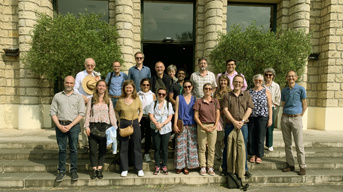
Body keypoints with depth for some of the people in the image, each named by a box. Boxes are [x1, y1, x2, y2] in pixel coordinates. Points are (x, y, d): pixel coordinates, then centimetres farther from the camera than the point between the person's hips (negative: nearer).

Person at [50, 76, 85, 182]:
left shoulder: (78, 97, 6)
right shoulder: (57, 96, 11)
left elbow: (81, 113, 0)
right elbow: (53, 112, 6)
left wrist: (70, 125, -9)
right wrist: (59, 126, -6)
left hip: (74, 125, -1)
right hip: (60, 125, 1)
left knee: (73, 149, 3)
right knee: (62, 149, 5)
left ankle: (74, 170, 15)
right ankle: (61, 171, 17)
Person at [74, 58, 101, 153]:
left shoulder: (97, 75, 13)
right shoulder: (80, 75, 7)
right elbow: (75, 89, 5)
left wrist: (97, 82, -1)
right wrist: (82, 97, -8)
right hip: (83, 102, -1)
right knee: (83, 123, -3)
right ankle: (85, 145, 8)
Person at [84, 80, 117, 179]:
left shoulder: (108, 101, 11)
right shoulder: (91, 100, 9)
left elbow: (112, 114, 9)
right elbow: (87, 114, 7)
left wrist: (114, 126, 0)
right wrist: (87, 126, -2)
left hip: (105, 126, 1)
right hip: (93, 126, 0)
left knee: (103, 149, 2)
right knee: (93, 149, -1)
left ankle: (99, 169, 11)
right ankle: (94, 169, 10)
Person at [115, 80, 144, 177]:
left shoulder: (137, 99, 2)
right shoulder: (120, 100, 1)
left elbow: (141, 111, 14)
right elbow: (116, 111, 15)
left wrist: (138, 120, 3)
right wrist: (119, 121, 3)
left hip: (135, 124, 0)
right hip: (123, 124, 0)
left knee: (137, 146, 5)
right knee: (123, 147, 5)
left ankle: (139, 168, 17)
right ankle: (124, 169, 19)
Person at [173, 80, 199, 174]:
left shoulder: (194, 99, 10)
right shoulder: (179, 98, 7)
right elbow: (176, 112, 4)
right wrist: (175, 125, -5)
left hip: (192, 125, 2)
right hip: (181, 125, -1)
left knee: (191, 145, 2)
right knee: (180, 146, -2)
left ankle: (186, 166, 13)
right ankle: (179, 166, 10)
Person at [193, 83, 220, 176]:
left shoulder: (215, 101, 6)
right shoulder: (199, 102, 0)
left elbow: (217, 115, 6)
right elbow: (196, 116, -2)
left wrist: (215, 126, -6)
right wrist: (203, 127, -9)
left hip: (213, 126, 2)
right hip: (202, 126, -2)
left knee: (211, 148, 6)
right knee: (202, 148, 3)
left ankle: (210, 167, 16)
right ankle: (203, 167, 13)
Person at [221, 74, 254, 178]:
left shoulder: (247, 95, 9)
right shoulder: (227, 96, 5)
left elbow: (249, 109, 2)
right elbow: (225, 110, -3)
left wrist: (242, 121, -10)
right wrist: (234, 121, -11)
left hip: (243, 125, 1)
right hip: (230, 125, 0)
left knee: (243, 147, 6)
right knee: (227, 147, 6)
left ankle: (244, 169, 20)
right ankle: (225, 168, 19)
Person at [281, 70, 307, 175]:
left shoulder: (300, 89, 1)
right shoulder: (284, 90, 12)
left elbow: (304, 104, 4)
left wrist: (300, 116, -2)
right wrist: (283, 116, 8)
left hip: (296, 118, -4)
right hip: (285, 118, 4)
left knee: (299, 144, -2)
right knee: (287, 144, 8)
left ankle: (302, 167, 8)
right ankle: (290, 165, 18)